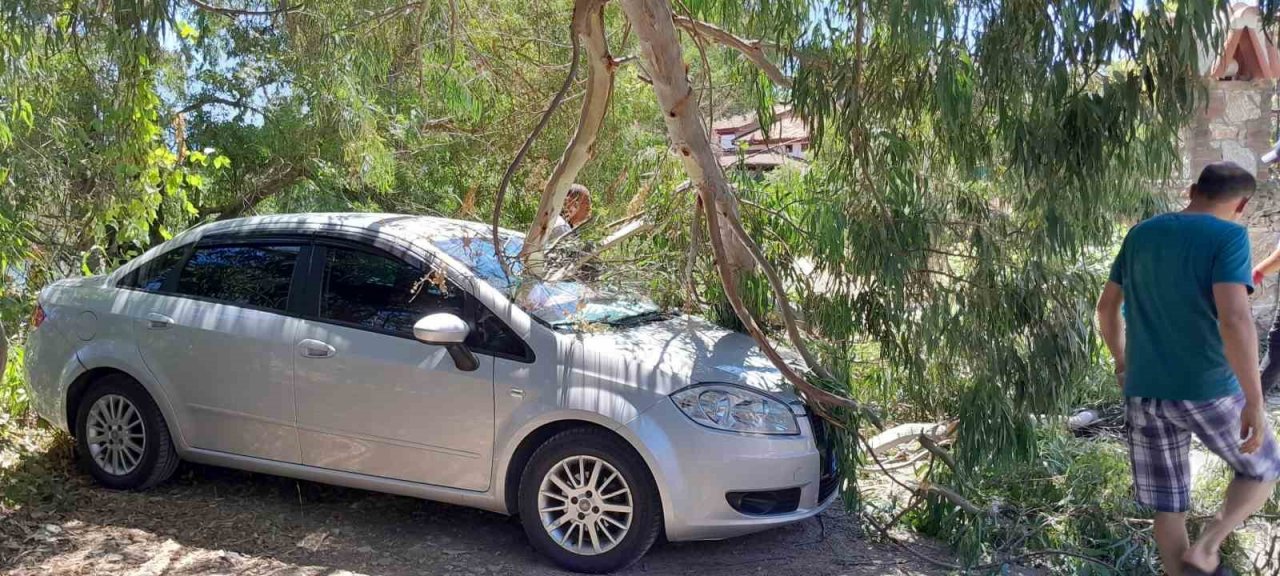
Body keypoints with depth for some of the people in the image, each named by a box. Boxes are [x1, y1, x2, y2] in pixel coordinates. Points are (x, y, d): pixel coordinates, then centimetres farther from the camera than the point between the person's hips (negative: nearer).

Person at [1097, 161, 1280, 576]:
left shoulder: (1140, 235, 8)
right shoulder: (1227, 237, -10)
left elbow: (1106, 308, 15)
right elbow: (1234, 319, -23)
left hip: (1143, 391, 5)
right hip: (1208, 389, -4)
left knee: (1169, 504, 12)